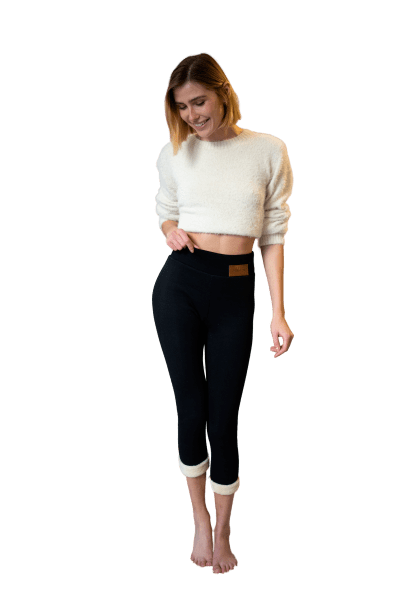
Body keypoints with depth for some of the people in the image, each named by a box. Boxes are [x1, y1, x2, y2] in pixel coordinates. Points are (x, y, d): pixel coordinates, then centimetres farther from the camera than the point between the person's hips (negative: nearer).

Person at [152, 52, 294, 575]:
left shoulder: (269, 151, 1)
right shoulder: (174, 153, 6)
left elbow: (273, 234, 1)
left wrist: (278, 312, -4)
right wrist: (170, 230, -4)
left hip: (235, 291, -1)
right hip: (180, 282, 2)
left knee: (223, 417, 3)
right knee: (191, 408, 5)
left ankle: (223, 532, 28)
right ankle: (200, 521, 30)